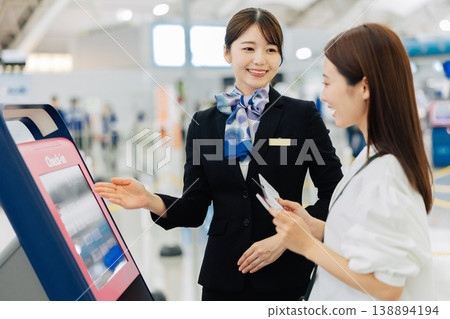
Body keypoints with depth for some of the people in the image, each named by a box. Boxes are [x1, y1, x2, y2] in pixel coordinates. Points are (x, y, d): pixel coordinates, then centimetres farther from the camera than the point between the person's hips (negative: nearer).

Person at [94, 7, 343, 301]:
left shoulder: (303, 115, -3)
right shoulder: (203, 123, 4)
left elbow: (334, 195, -4)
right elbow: (195, 210, 2)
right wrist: (150, 200, -15)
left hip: (285, 276, -2)